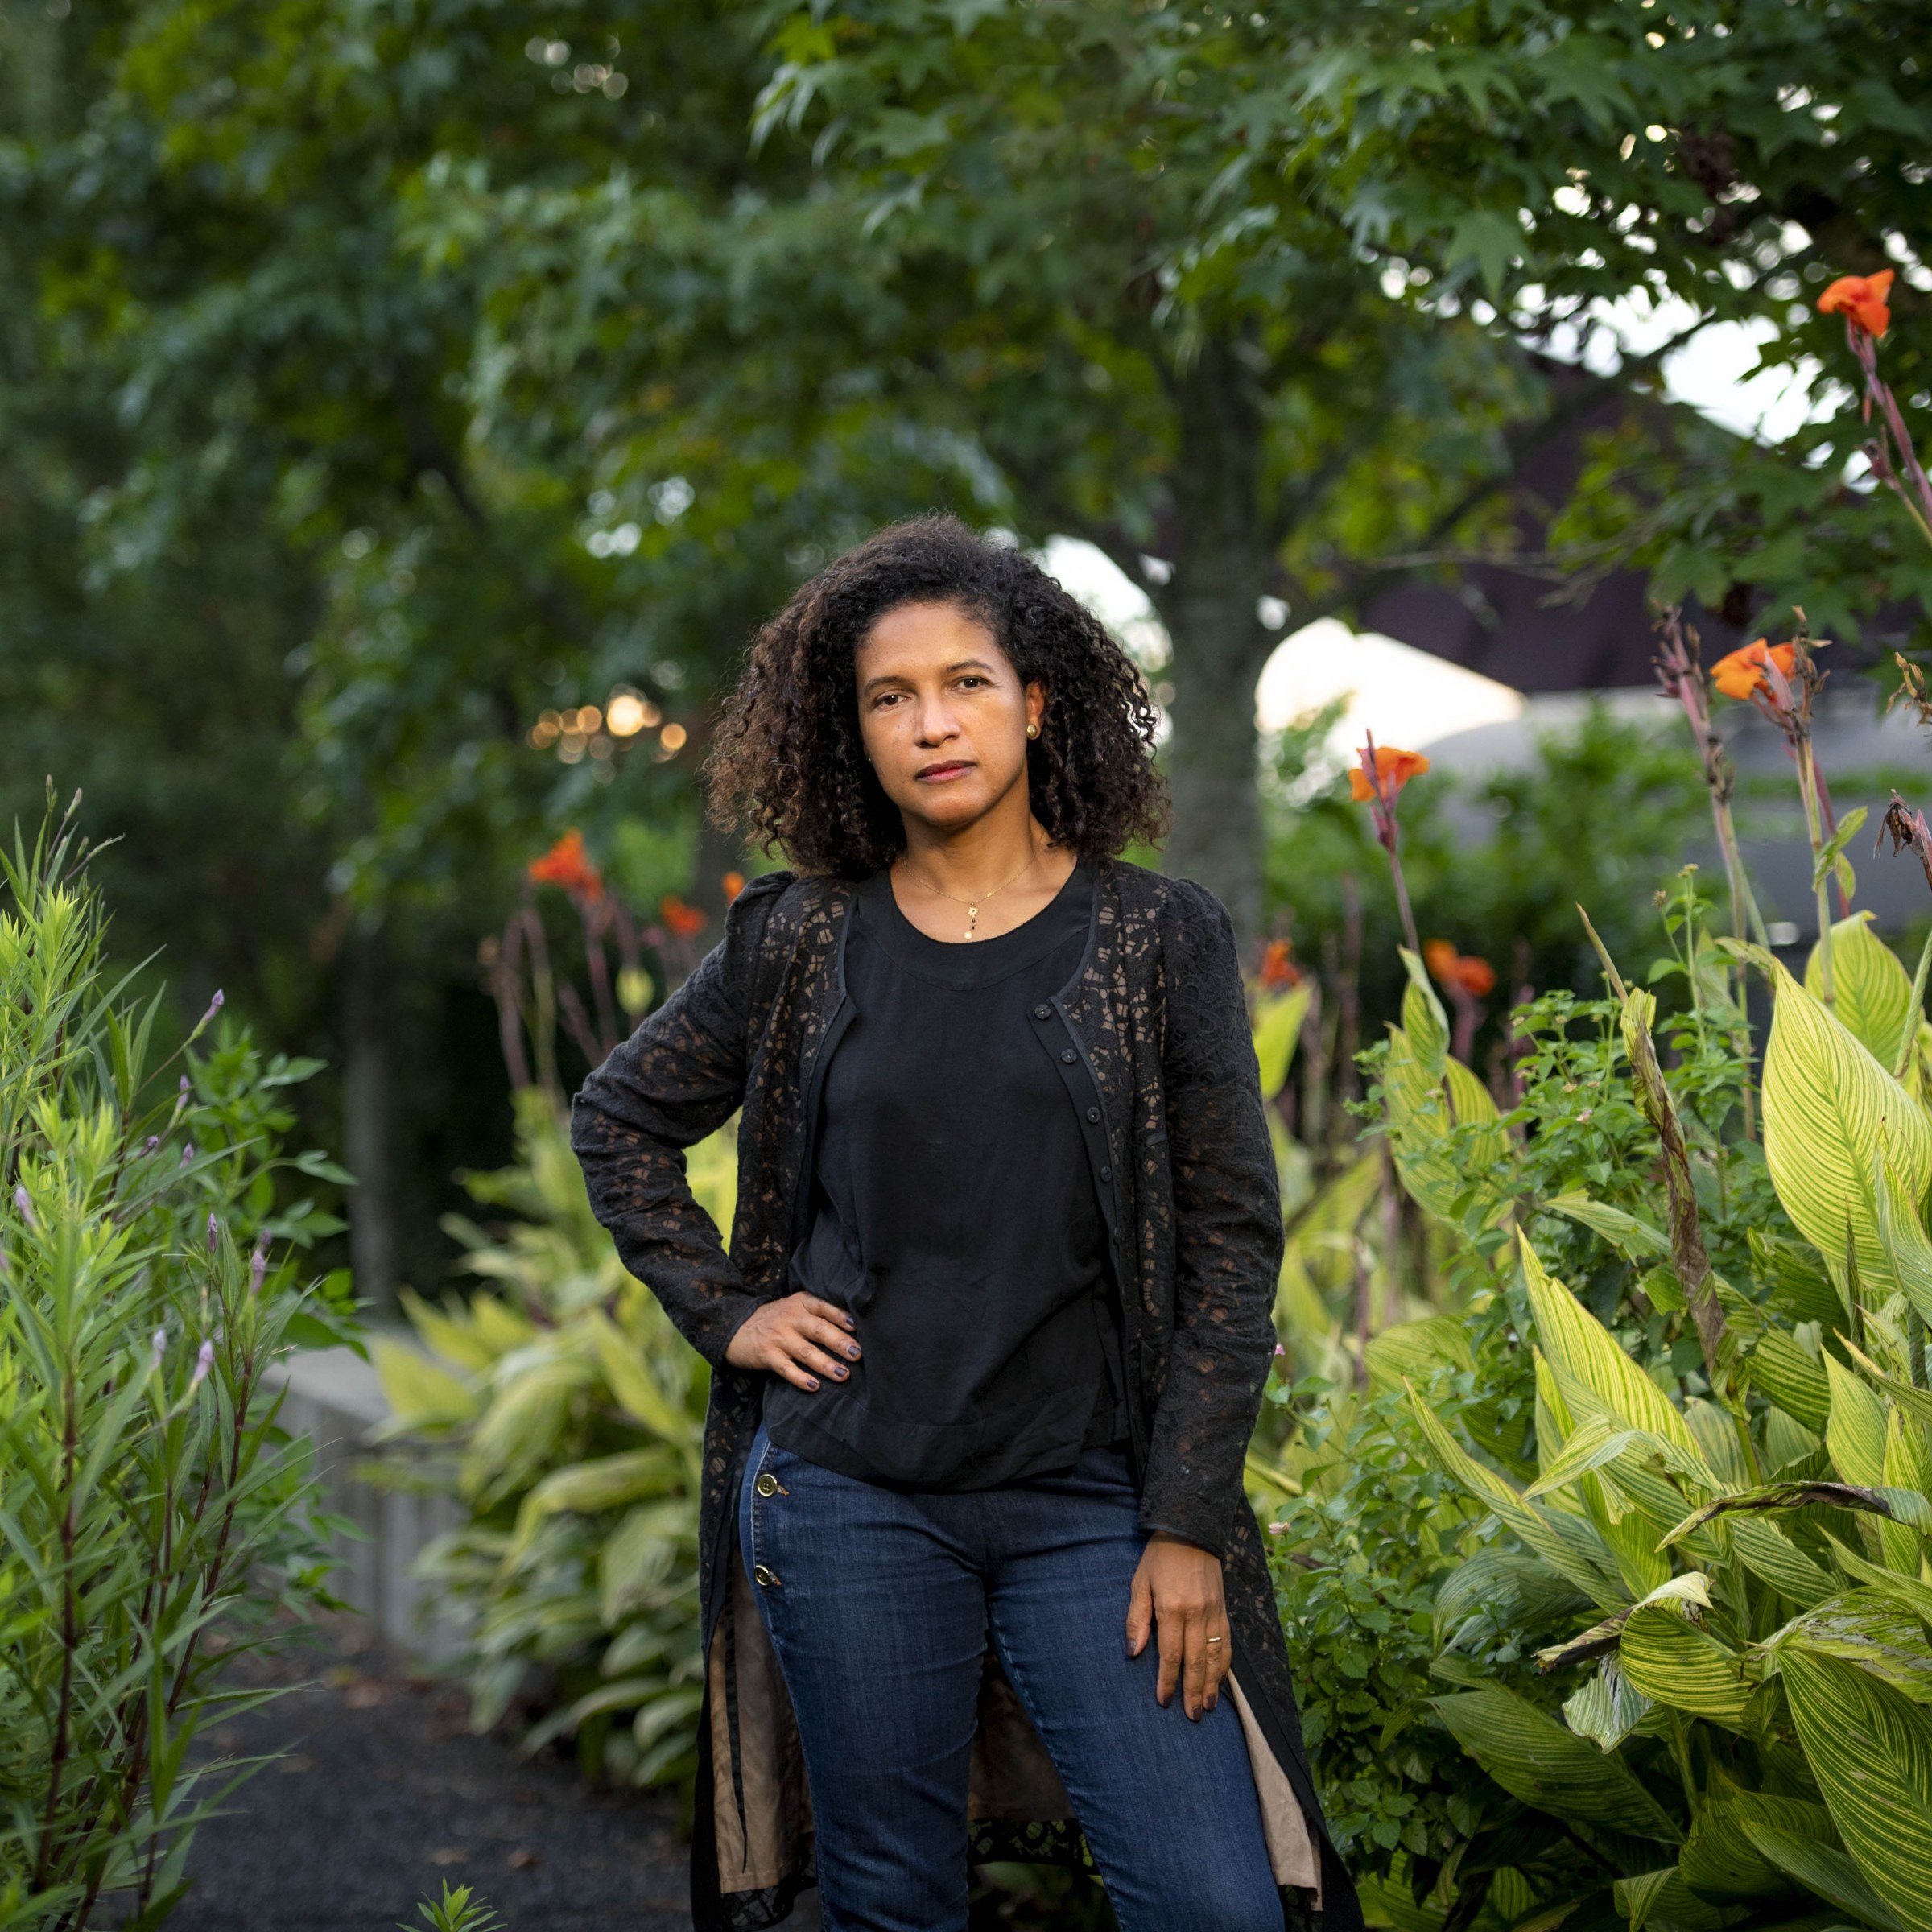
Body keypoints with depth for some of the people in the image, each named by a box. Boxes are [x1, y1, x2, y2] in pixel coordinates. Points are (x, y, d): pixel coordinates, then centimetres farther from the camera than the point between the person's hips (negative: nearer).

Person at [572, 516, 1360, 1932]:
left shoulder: (1162, 940, 0)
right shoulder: (801, 942, 4)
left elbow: (1233, 1241, -1)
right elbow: (621, 1122, 18)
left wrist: (1189, 1525, -6)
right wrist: (722, 1311, 5)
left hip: (1089, 1504, -1)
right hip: (845, 1500, 1)